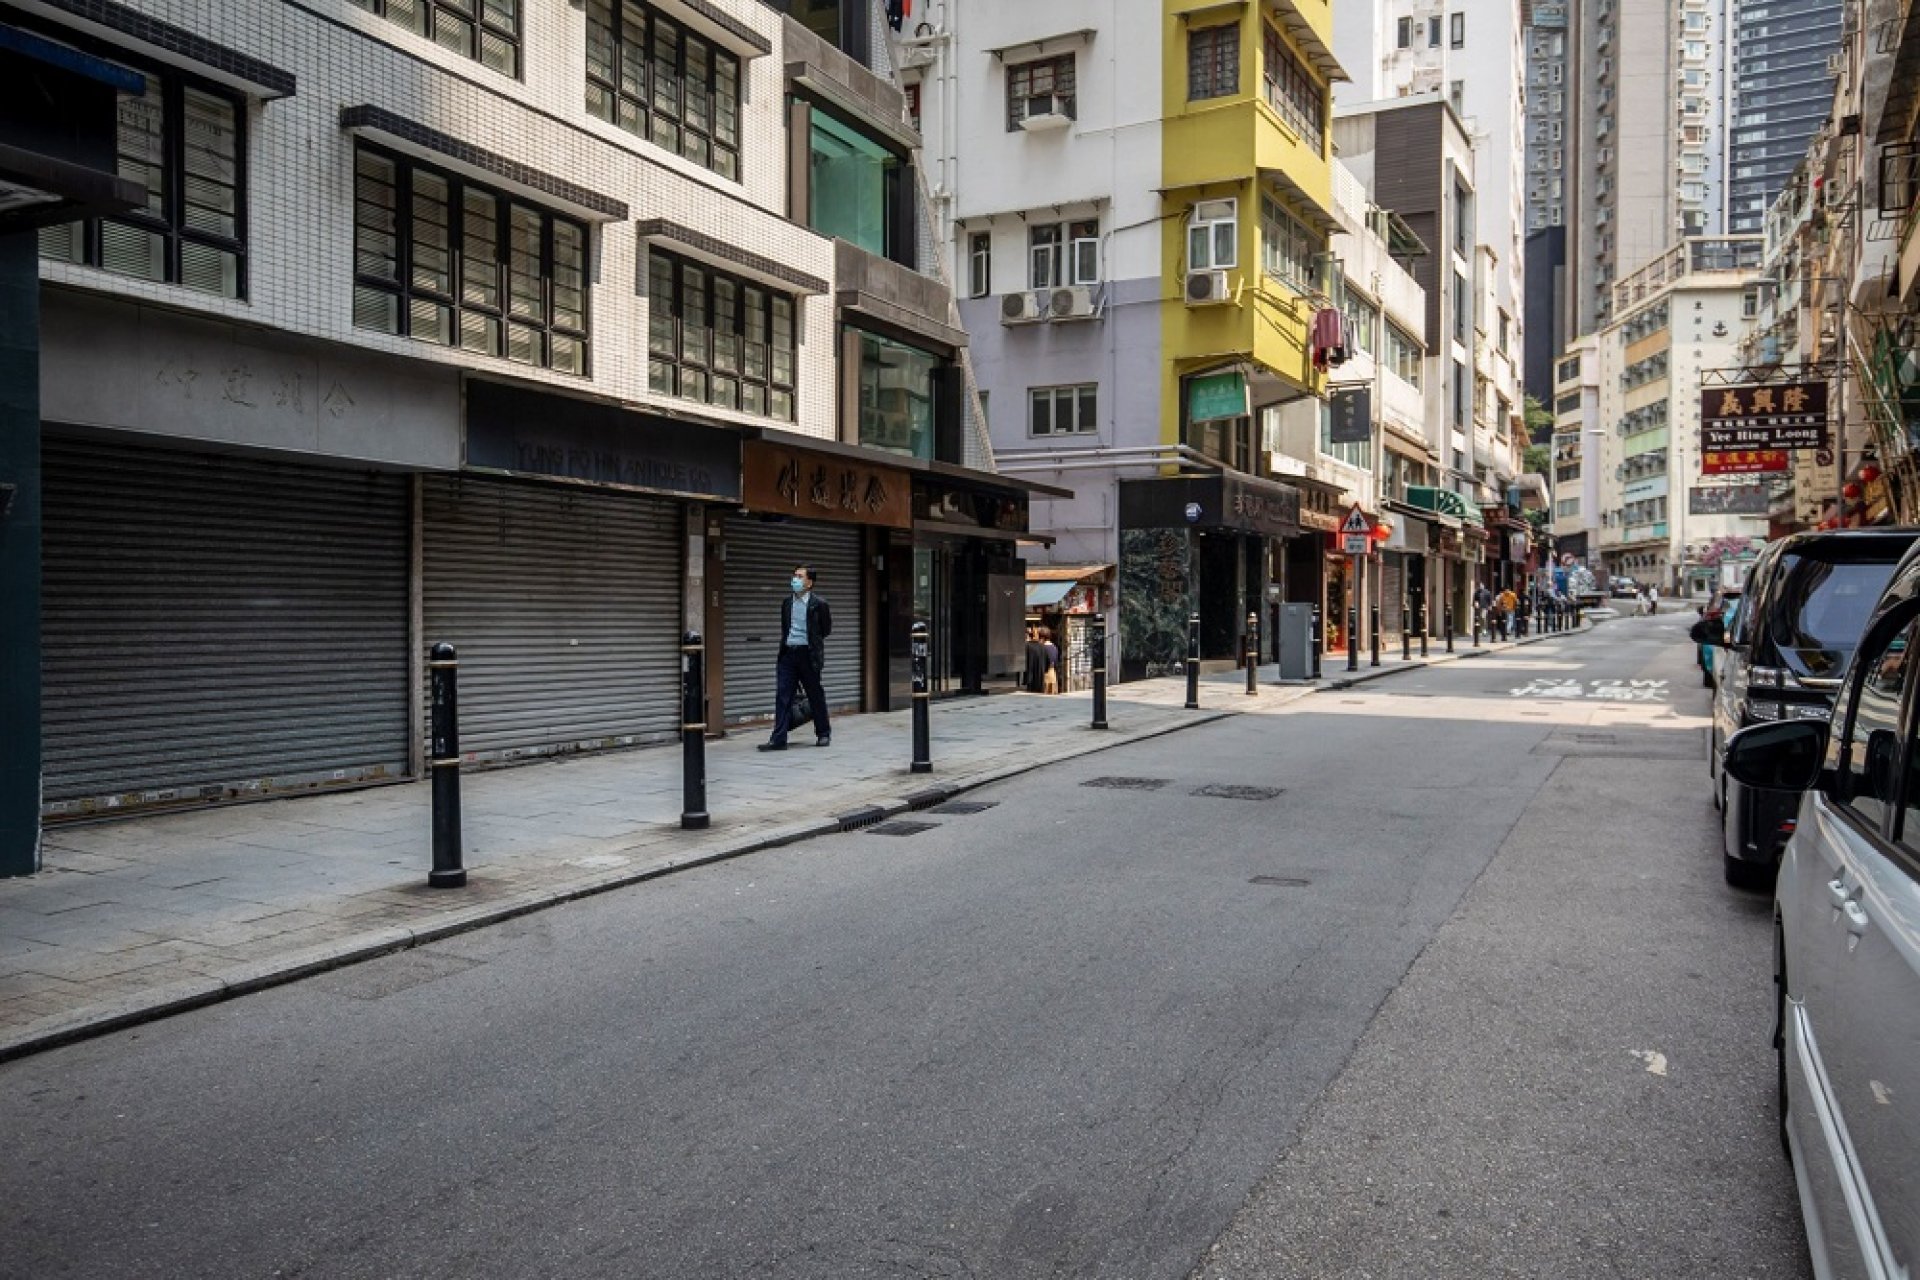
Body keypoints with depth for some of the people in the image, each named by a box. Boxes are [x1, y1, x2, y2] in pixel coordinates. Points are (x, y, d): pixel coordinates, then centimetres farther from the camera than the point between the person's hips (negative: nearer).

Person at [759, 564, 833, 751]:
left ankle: (823, 733, 23)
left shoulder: (819, 604, -3)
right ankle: (779, 739, -3)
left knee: (816, 696, 7)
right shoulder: (786, 603, 12)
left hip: (807, 655, -4)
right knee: (782, 696, -3)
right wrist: (786, 642, 12)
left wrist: (809, 641, 6)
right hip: (788, 654, 4)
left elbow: (826, 630, 3)